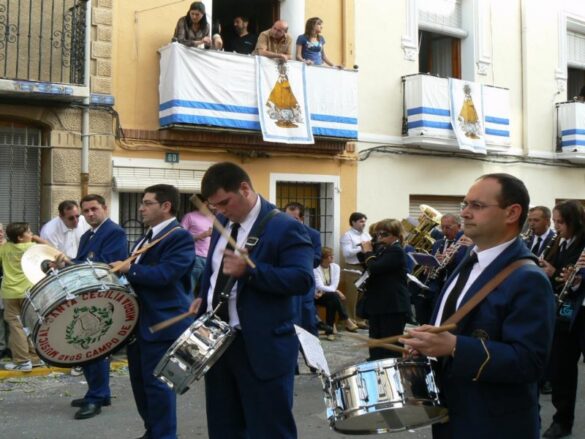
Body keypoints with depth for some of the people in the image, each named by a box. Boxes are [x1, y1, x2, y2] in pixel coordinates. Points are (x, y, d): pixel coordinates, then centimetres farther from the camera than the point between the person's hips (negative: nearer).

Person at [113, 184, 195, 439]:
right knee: (140, 381, 17)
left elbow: (164, 274, -25)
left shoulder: (180, 237, -14)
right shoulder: (146, 238, 16)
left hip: (162, 323, -10)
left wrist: (128, 269, -16)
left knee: (157, 383, -2)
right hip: (138, 321, 10)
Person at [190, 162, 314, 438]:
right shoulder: (223, 223, 10)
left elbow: (303, 279, -24)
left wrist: (249, 270, -32)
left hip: (262, 346, -8)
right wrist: (204, 297, 7)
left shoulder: (285, 227, -15)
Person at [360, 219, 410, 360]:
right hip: (378, 305, 10)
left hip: (393, 307, -10)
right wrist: (364, 252, 7)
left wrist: (368, 252, -9)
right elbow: (367, 268, 20)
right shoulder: (383, 249, 15)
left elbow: (374, 268, -25)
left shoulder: (396, 251, -15)